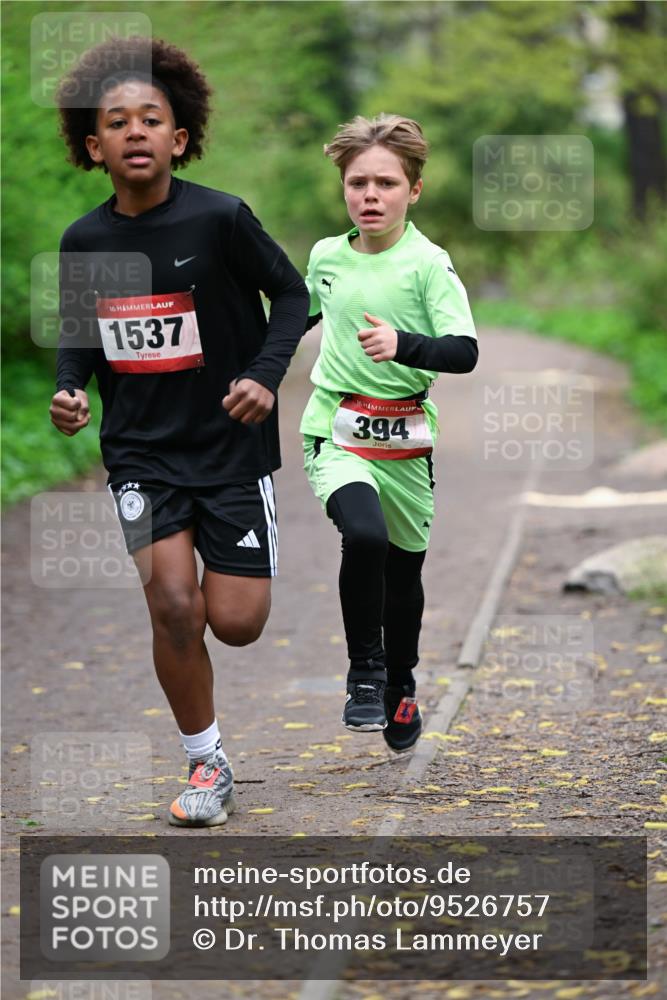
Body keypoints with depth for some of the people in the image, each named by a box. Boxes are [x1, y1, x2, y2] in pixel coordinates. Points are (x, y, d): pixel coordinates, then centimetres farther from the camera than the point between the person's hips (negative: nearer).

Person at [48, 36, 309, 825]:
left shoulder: (219, 218, -13)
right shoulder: (85, 241, -2)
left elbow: (292, 294, -2)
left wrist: (265, 375, -17)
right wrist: (69, 392, -8)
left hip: (230, 443, -2)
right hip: (142, 449, 2)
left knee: (235, 624, -3)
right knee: (171, 605, -13)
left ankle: (223, 574, 36)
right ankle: (206, 764, 6)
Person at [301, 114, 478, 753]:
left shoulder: (428, 264, -10)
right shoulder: (326, 255, 2)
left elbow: (464, 351, -21)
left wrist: (404, 345, -38)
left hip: (405, 439, 0)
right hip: (337, 433, 0)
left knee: (404, 568, 14)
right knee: (365, 536, -28)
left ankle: (401, 685, 40)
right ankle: (364, 674, -12)